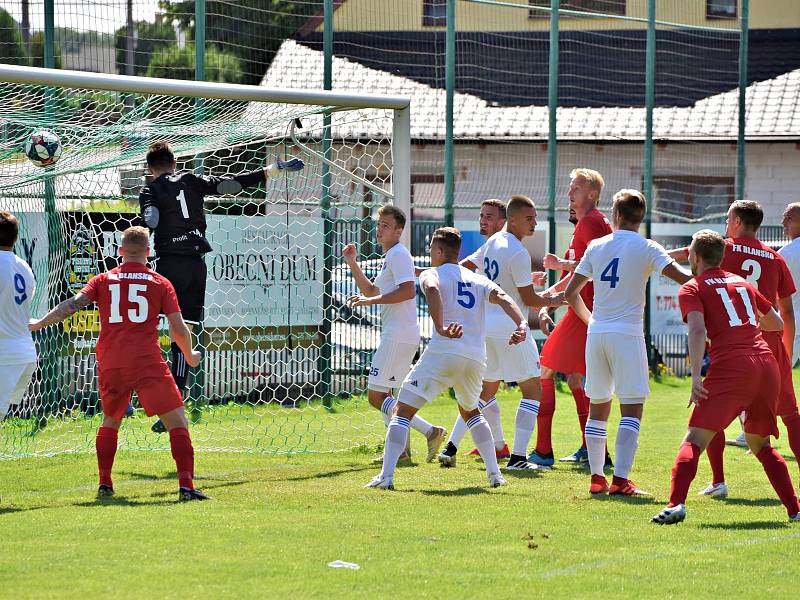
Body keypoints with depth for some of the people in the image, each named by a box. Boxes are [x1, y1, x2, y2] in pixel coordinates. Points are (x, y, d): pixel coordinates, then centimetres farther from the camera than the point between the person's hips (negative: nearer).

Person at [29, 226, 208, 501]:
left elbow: (73, 304, -1)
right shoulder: (160, 283, 6)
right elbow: (179, 329, 3)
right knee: (177, 422, -2)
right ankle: (186, 484, -16)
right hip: (148, 364, -3)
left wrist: (38, 323, 8)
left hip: (110, 365, 3)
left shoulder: (103, 280, 11)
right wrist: (190, 356, 20)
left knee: (110, 421, 26)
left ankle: (104, 483, 22)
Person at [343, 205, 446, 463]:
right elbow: (370, 290, 32)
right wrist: (352, 264, 22)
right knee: (383, 394, 19)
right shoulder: (390, 256, 22)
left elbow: (408, 291, -24)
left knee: (376, 396, -13)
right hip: (395, 334, 11)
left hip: (398, 335, -11)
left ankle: (430, 431, -20)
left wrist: (372, 301, -21)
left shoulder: (398, 254, -11)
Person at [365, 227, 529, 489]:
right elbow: (503, 299, 4)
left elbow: (432, 290, -16)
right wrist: (522, 325, -12)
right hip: (476, 357, 5)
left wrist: (441, 328, -29)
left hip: (443, 352, -5)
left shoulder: (432, 274, 8)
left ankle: (386, 475, -15)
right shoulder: (479, 280, 23)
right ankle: (494, 474, 22)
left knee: (403, 411, -2)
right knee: (470, 410, 30)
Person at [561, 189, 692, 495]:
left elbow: (570, 293, 14)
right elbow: (681, 277, -15)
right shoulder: (646, 249, -4)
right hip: (627, 333, -5)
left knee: (598, 408, 13)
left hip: (596, 333, 5)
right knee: (632, 409, -4)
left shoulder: (596, 247, 9)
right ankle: (620, 479, -14)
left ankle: (596, 477, 13)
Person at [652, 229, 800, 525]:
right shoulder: (742, 283, 24)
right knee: (760, 444, 21)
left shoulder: (692, 289, 7)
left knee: (694, 441, -7)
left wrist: (696, 376, -20)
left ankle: (676, 504, -27)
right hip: (768, 364, 5)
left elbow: (698, 330, -11)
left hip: (731, 367, -5)